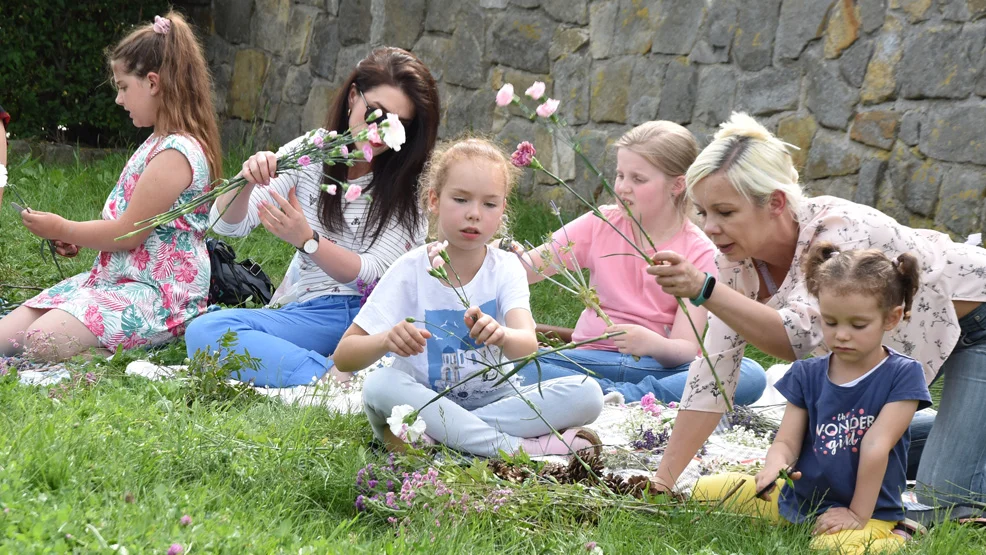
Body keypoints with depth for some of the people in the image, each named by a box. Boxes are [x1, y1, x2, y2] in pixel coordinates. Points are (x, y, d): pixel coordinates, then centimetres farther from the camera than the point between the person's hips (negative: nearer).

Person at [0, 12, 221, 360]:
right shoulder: (161, 144, 15)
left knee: (43, 341, -28)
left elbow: (128, 233, -17)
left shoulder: (177, 153, -19)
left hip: (158, 294, -9)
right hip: (116, 277, 9)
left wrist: (63, 230, -3)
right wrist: (79, 239, 12)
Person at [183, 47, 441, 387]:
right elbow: (228, 225, 4)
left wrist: (307, 240, -25)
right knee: (204, 332, -28)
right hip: (313, 314, 2)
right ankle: (327, 376, -41)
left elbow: (374, 273, -8)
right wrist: (246, 180, -19)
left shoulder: (407, 184, 1)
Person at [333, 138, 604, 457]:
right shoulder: (411, 271, -7)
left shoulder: (505, 268, -3)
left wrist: (501, 335, -48)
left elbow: (528, 343, -23)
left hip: (495, 400, 2)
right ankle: (521, 448, -29)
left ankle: (430, 436, -26)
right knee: (379, 384, -33)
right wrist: (386, 341, -33)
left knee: (586, 394, -21)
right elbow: (344, 357, -11)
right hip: (426, 402, -1)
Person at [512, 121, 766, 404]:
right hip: (592, 358, 1)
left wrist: (655, 344, -33)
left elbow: (687, 349, -11)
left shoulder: (699, 252, -3)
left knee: (751, 376, -30)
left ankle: (613, 398, -33)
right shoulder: (601, 224, 5)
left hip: (661, 365, -1)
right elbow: (530, 268, -1)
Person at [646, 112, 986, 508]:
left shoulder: (839, 231, -36)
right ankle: (949, 433, 27)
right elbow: (714, 371, -14)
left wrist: (704, 290, -58)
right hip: (901, 338, 7)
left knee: (944, 492, -16)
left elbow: (800, 339, -48)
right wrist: (663, 481, -19)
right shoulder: (738, 258, -15)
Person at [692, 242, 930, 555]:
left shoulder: (902, 375, -11)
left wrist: (858, 515, -18)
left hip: (869, 512, -5)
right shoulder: (806, 375, 2)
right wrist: (775, 466, -28)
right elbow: (787, 441, -4)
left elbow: (877, 445, -15)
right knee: (704, 491, 2)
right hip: (797, 500, 5)